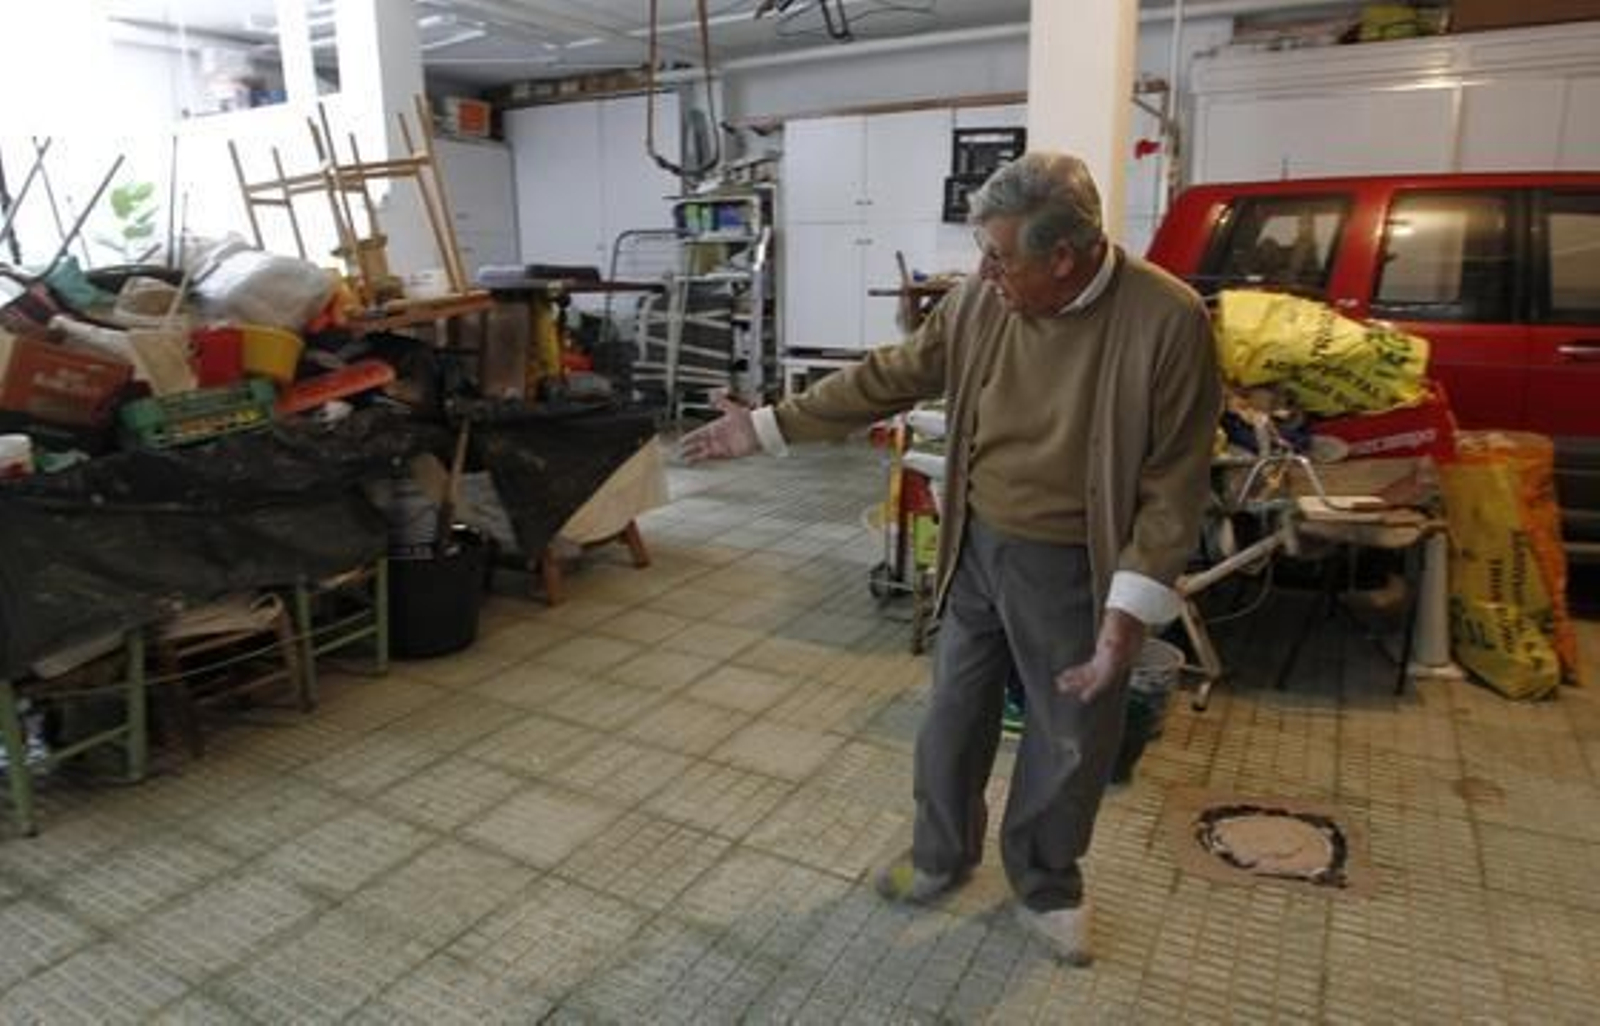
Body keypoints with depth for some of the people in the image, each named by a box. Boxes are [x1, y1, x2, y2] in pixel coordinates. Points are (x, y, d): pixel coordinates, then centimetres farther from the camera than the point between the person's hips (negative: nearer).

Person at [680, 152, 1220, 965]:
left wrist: (1130, 611, -21)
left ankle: (1045, 886, 40)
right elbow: (889, 377, 3)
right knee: (954, 716, 17)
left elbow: (1174, 483, -15)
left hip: (1074, 569, -3)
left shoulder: (1166, 320, -19)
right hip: (977, 549, 4)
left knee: (1068, 740, 13)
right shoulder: (982, 298, -6)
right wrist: (770, 426, 3)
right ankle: (942, 854, 42)